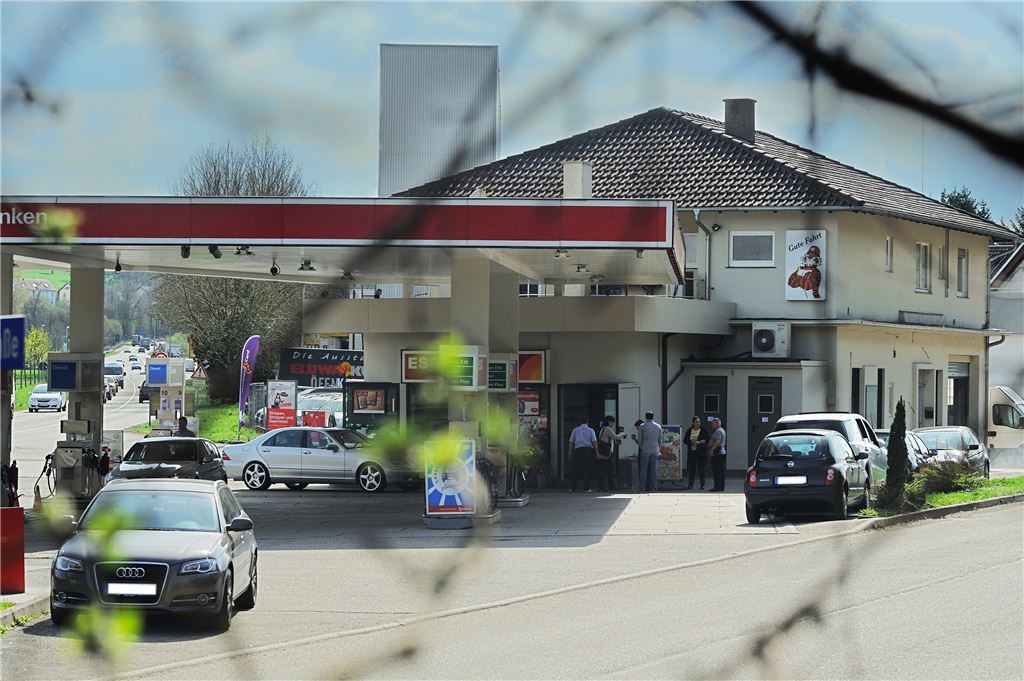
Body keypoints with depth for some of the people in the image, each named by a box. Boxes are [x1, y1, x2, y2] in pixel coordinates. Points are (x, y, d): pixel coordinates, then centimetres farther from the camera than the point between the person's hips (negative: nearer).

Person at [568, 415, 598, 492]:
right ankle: (587, 487, -4)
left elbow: (571, 442, 7)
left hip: (578, 450, 1)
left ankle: (572, 487, 5)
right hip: (588, 450, -1)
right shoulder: (590, 430, 5)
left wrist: (570, 452, 11)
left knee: (576, 469, 5)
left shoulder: (575, 430, 10)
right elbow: (594, 442, -2)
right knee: (587, 469, 1)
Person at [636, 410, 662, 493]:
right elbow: (660, 441, 12)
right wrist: (659, 450, 22)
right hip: (655, 451, 3)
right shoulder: (658, 427, 7)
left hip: (645, 450, -3)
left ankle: (642, 488, -4)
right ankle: (653, 487, 2)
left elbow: (640, 440, -2)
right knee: (654, 470, 5)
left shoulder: (642, 426, -3)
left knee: (643, 470, -1)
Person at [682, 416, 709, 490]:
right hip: (692, 452, 2)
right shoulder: (689, 431, 6)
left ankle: (702, 485, 4)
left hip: (701, 452, -2)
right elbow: (685, 440, 4)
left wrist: (699, 442, -19)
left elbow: (707, 439, -4)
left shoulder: (703, 430, 0)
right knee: (692, 468, 1)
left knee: (701, 468, -1)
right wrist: (691, 442, -14)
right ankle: (690, 484, 6)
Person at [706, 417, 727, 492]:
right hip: (722, 452, 11)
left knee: (716, 471, -10)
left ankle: (717, 487, -13)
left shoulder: (718, 431, -14)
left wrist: (712, 449, -32)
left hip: (716, 453, -11)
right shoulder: (722, 430, 20)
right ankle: (721, 487, 14)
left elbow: (718, 441, -26)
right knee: (721, 471, 11)